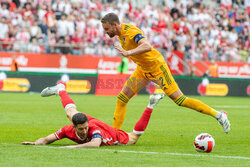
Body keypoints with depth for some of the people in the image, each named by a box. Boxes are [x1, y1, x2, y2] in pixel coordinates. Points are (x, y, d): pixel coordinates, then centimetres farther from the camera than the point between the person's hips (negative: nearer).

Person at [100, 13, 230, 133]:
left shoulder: (131, 31, -28)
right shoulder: (120, 32, -1)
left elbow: (147, 46, -48)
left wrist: (128, 53, -58)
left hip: (156, 67, -9)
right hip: (142, 69, 9)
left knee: (180, 100, -9)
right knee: (121, 99, 0)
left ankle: (218, 115, 0)